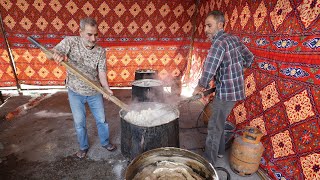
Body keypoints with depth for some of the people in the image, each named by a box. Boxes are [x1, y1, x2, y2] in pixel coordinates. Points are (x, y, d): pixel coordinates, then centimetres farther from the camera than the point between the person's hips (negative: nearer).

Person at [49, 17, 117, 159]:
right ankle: (83, 146, 36)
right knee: (79, 122, 12)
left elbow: (102, 72, -15)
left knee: (101, 119, 12)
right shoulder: (70, 41, -12)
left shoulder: (100, 51, -11)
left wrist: (106, 88, -34)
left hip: (94, 92, 0)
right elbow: (51, 53, -16)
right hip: (75, 92, 0)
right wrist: (57, 55, -42)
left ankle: (105, 142, 36)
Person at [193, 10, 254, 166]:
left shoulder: (219, 43, -19)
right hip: (235, 89, 9)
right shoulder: (234, 39, 8)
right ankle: (219, 150, 40)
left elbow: (208, 70, -30)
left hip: (226, 91, -9)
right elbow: (249, 57, 17)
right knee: (219, 122, 23)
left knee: (214, 127, 1)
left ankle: (208, 162, 15)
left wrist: (200, 87, -14)